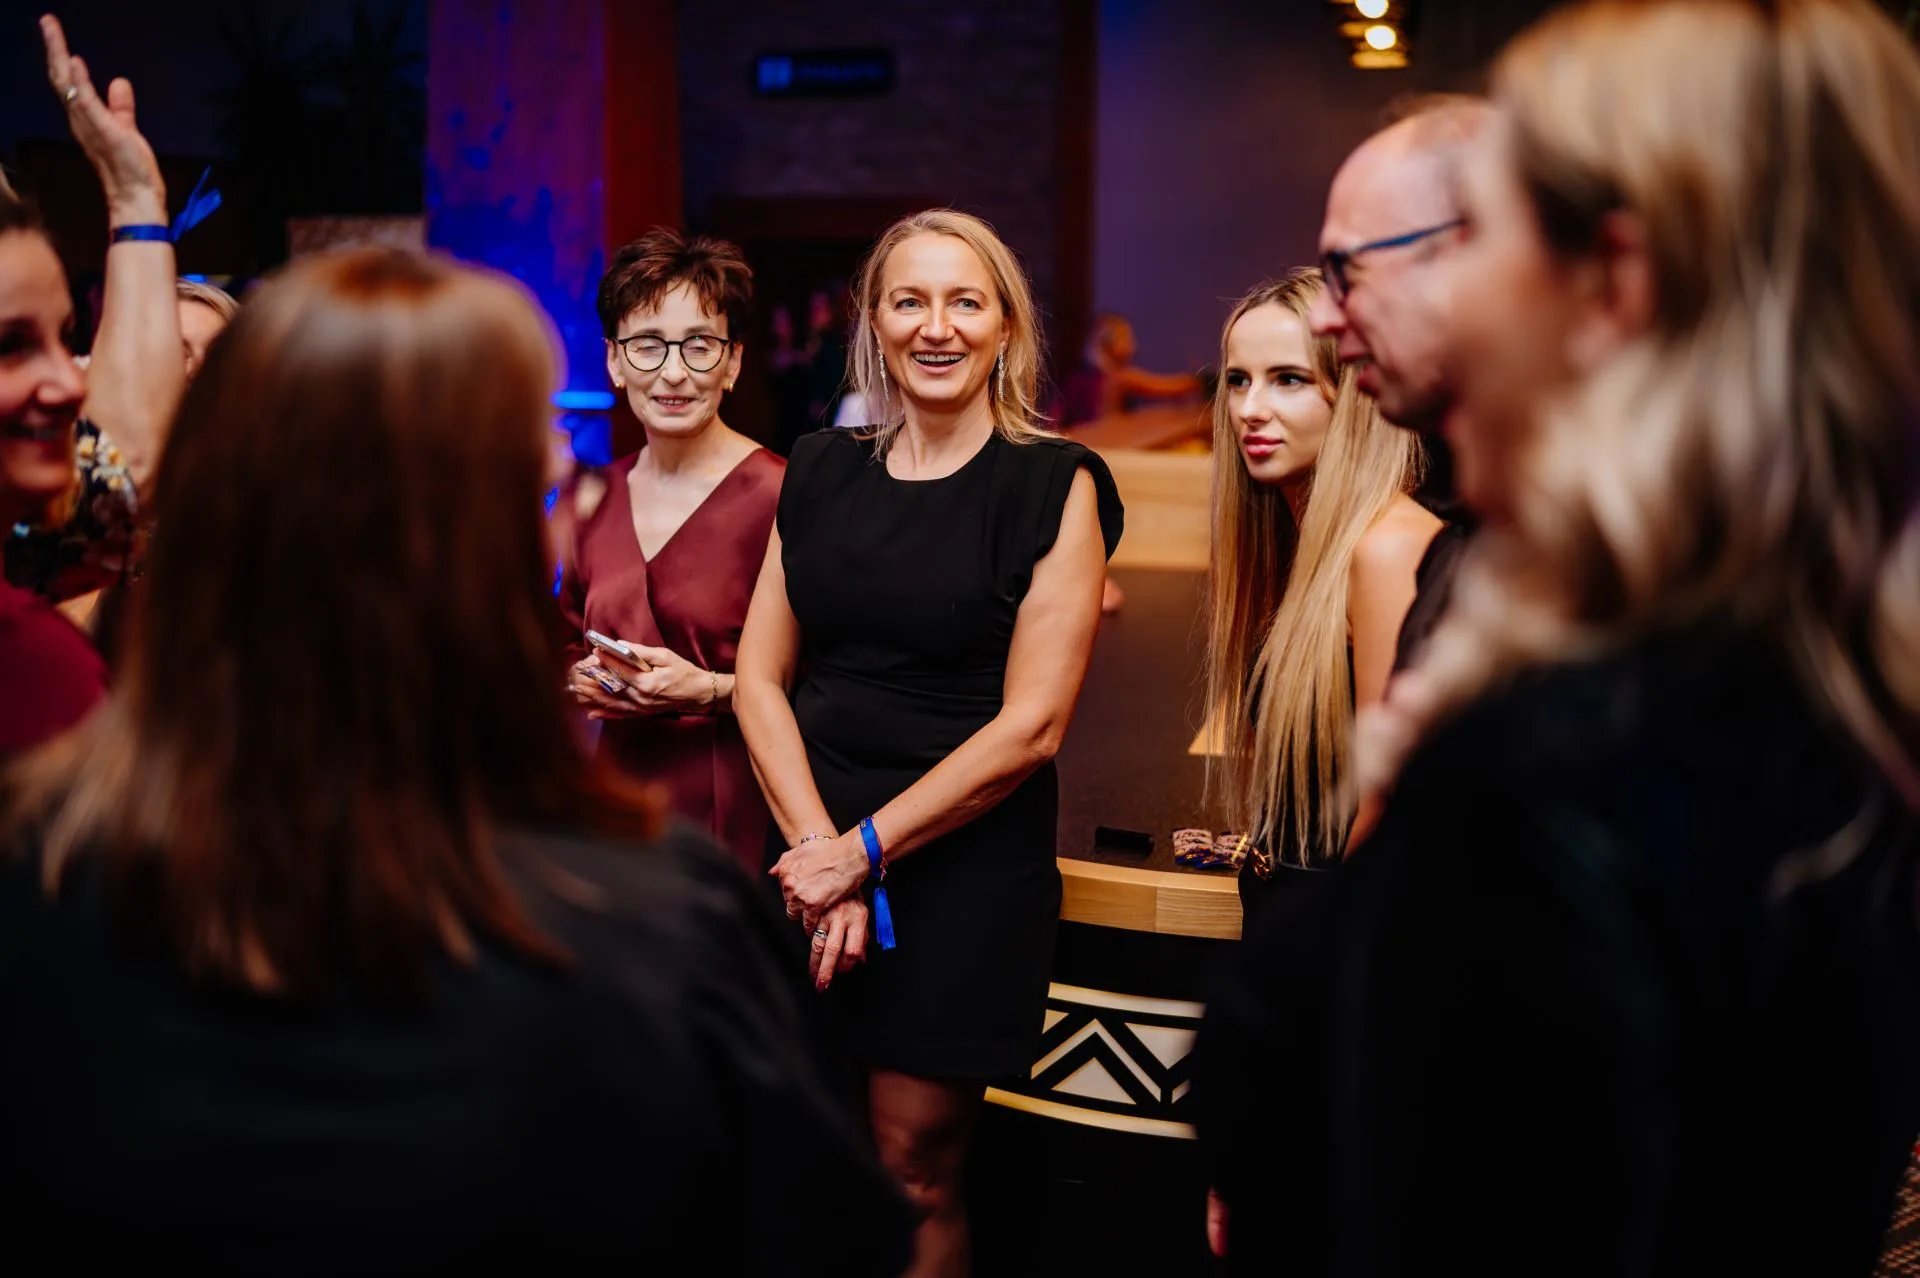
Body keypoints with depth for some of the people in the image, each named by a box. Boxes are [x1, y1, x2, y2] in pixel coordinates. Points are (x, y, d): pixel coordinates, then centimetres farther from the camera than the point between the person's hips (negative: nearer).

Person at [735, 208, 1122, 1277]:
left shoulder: (1055, 487, -4)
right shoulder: (823, 474, 9)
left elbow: (1032, 724, -10)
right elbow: (761, 679, 4)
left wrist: (867, 848, -10)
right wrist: (819, 848, -9)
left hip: (967, 865, -4)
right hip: (814, 856, 4)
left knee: (913, 1169, 2)